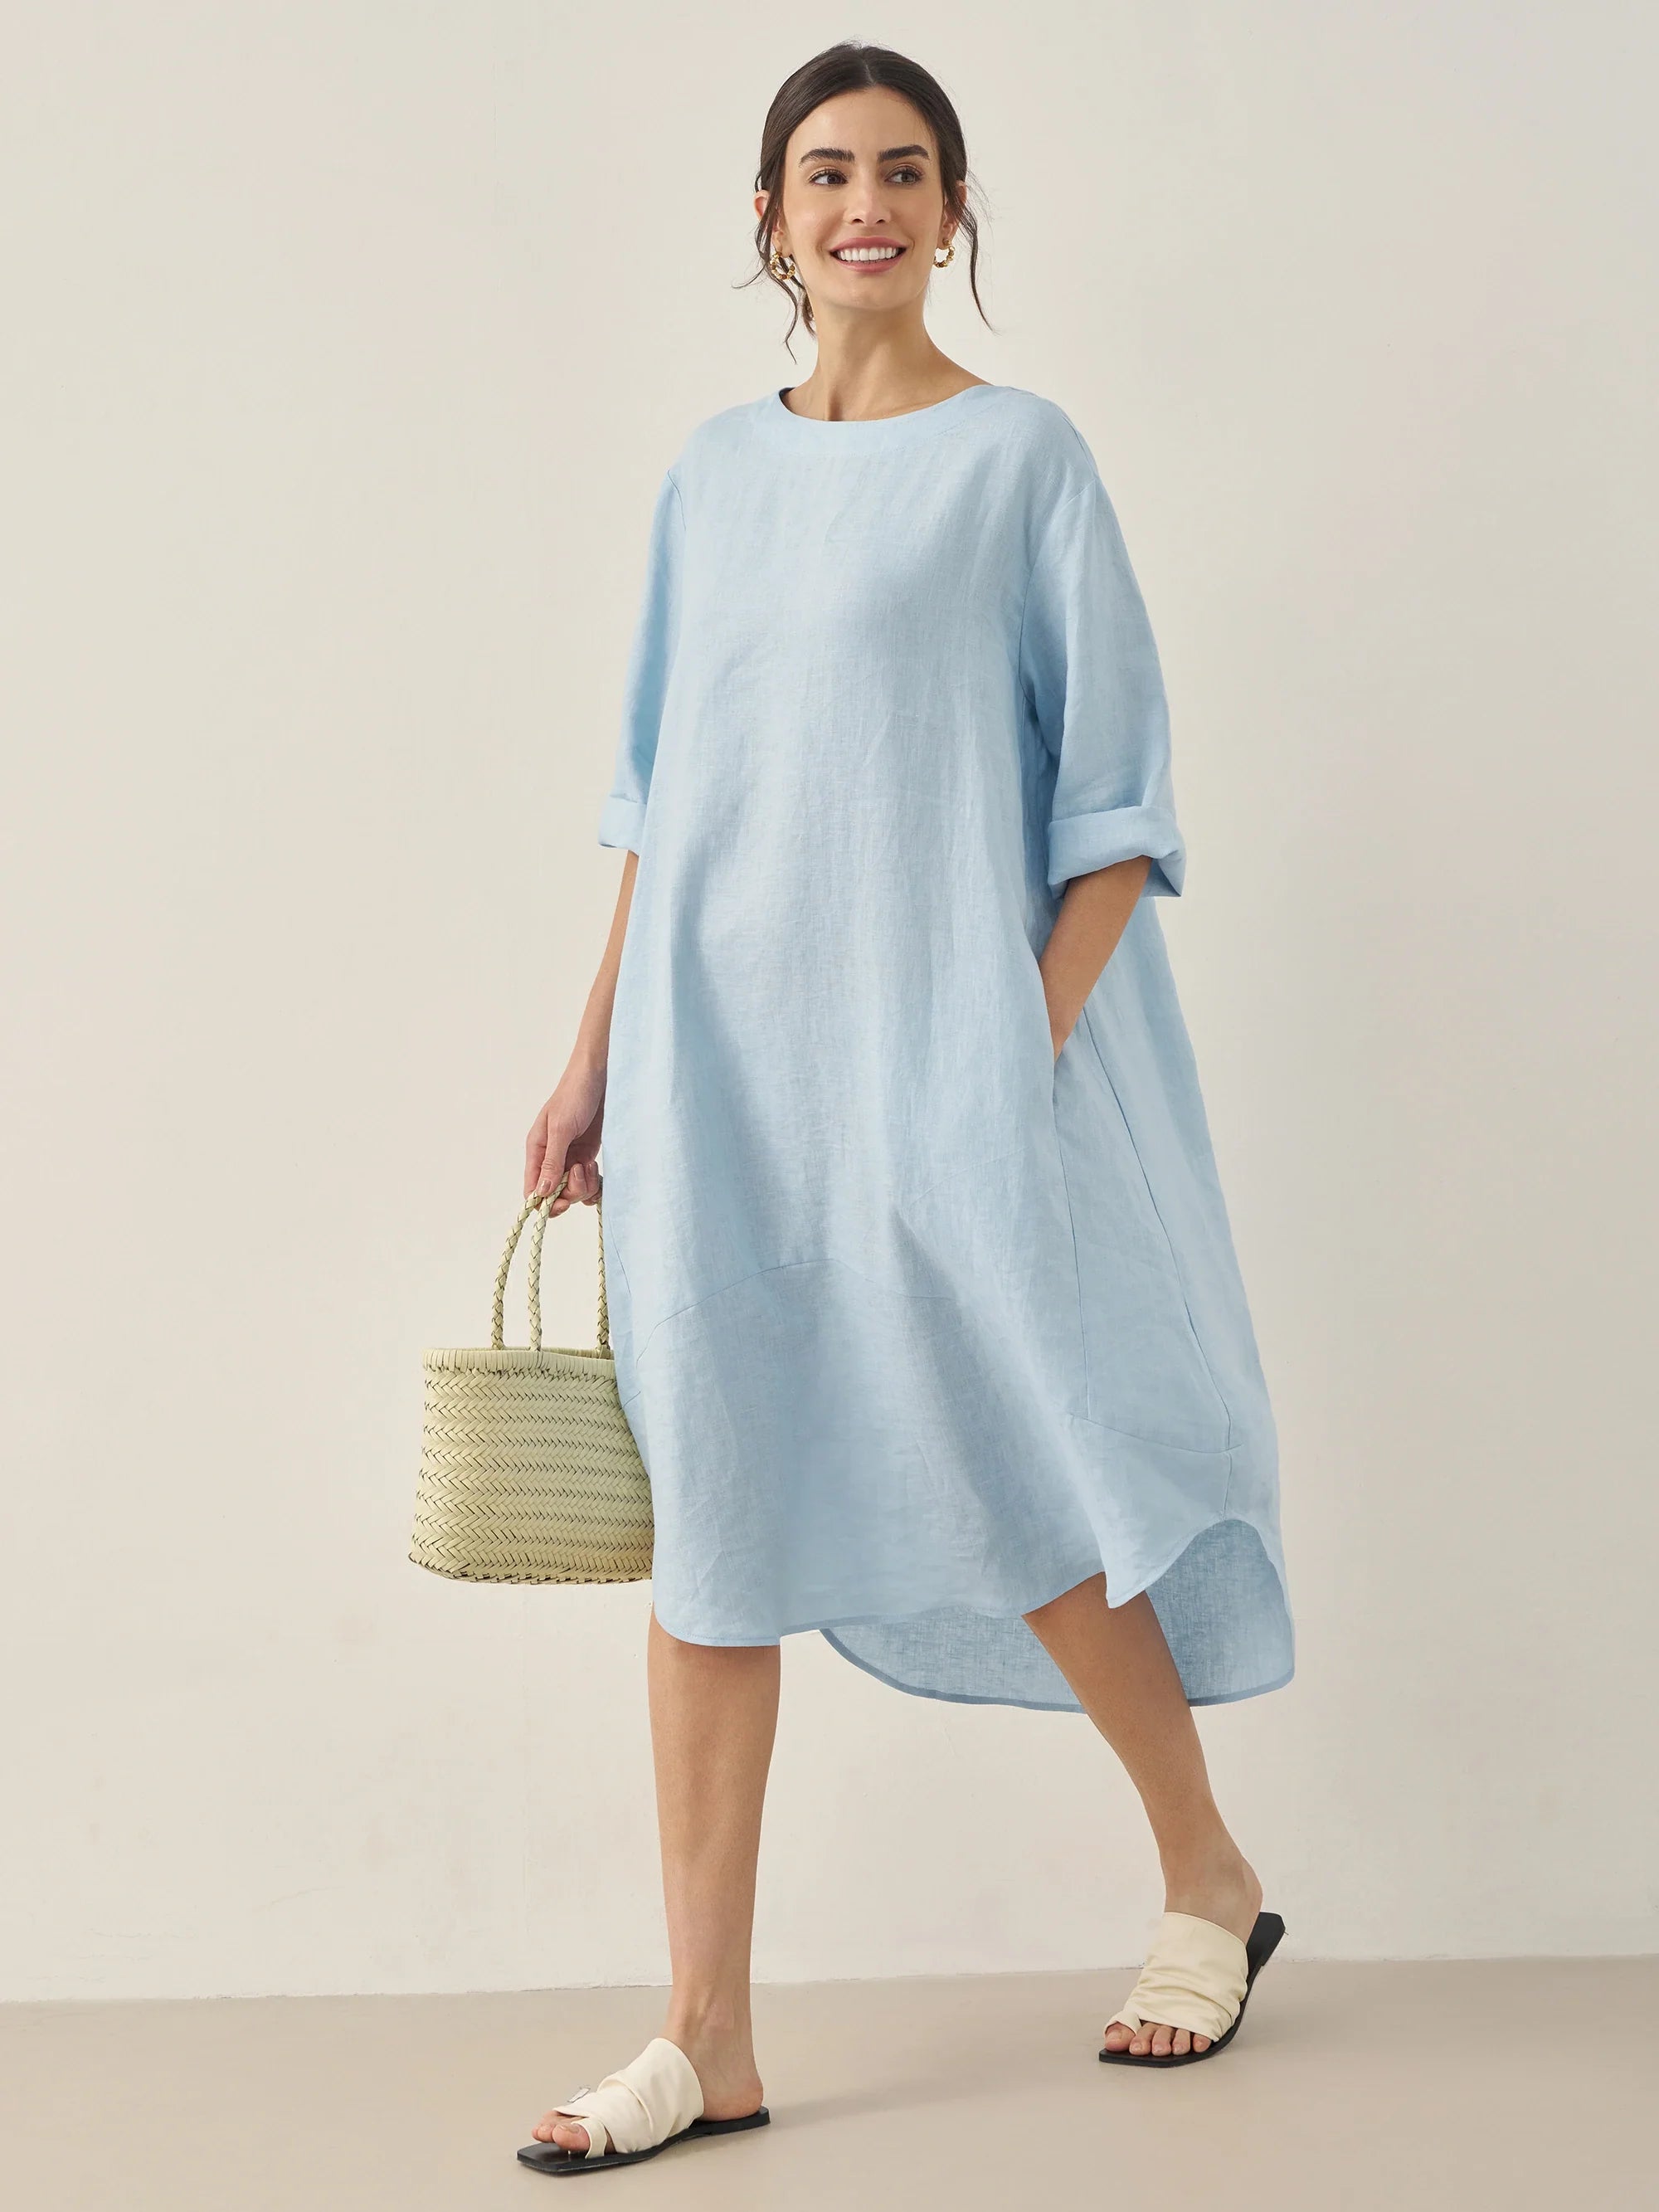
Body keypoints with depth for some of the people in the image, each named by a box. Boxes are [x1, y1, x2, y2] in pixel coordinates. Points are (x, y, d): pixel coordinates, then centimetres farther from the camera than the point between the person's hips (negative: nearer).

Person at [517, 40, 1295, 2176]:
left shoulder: (1019, 455, 0)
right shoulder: (714, 471, 13)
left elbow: (1112, 794, -4)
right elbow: (657, 791, 16)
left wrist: (1033, 1050, -14)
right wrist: (595, 1058, 11)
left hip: (936, 1042, -4)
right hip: (721, 1054, 5)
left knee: (1005, 1474, 1)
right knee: (710, 1499, 2)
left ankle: (1210, 1878, 26)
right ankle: (708, 2034, 8)